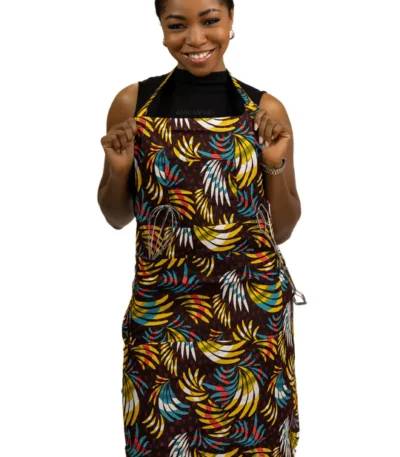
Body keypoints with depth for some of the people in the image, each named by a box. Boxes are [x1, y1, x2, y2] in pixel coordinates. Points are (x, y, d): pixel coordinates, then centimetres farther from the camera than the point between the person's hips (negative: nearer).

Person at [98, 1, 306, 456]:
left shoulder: (265, 111, -3)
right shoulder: (132, 103, -3)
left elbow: (281, 230, 3)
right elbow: (116, 218, 7)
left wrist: (276, 164, -12)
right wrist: (119, 167, -11)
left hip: (253, 310, 0)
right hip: (160, 311, 0)